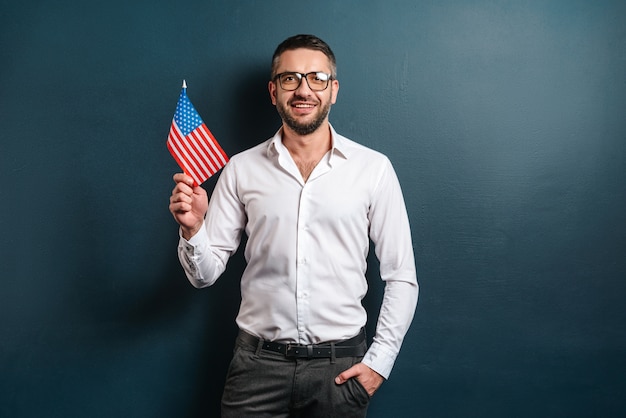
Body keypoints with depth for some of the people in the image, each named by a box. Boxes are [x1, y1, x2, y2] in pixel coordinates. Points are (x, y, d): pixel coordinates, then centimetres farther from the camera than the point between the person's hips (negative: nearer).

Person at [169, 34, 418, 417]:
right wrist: (192, 229, -17)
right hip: (258, 360, 1)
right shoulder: (242, 169, 1)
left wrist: (380, 360, -5)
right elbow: (206, 274, 2)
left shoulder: (374, 168, -3)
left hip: (340, 364, 0)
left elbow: (402, 277, 0)